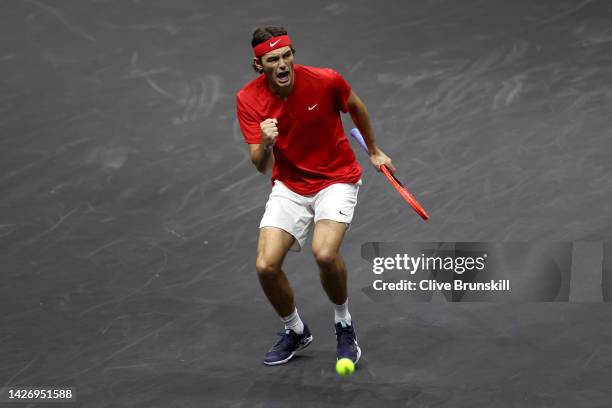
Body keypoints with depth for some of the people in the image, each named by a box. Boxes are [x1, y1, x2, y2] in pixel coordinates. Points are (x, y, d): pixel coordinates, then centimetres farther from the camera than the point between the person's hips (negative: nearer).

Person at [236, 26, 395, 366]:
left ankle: (344, 325, 1)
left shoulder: (325, 81, -19)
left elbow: (356, 107, 5)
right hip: (290, 187, 3)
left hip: (337, 179, -3)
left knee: (325, 254, -28)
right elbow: (262, 166, -15)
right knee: (266, 267, -12)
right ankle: (296, 332, 17)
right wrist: (266, 144, -38)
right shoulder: (248, 99, -14)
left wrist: (374, 151, 18)